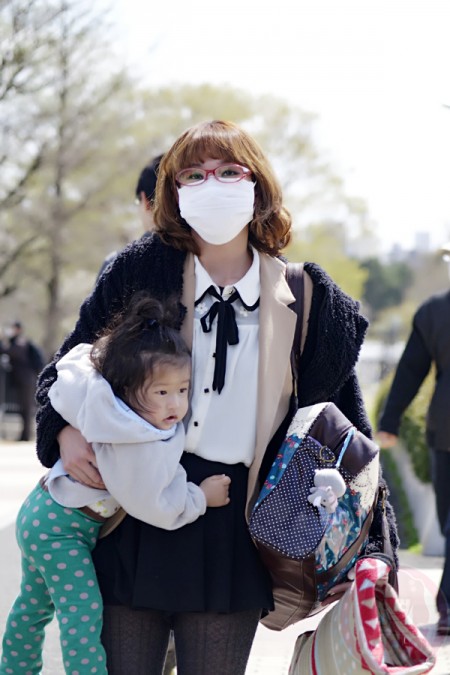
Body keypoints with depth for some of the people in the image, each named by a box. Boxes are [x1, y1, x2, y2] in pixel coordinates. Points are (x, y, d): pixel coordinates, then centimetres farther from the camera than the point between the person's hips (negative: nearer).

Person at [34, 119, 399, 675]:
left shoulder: (305, 300, 4)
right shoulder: (142, 271, 2)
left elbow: (344, 422, 9)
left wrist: (370, 544, 3)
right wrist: (66, 431, -9)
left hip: (235, 534, 0)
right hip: (132, 516, 0)